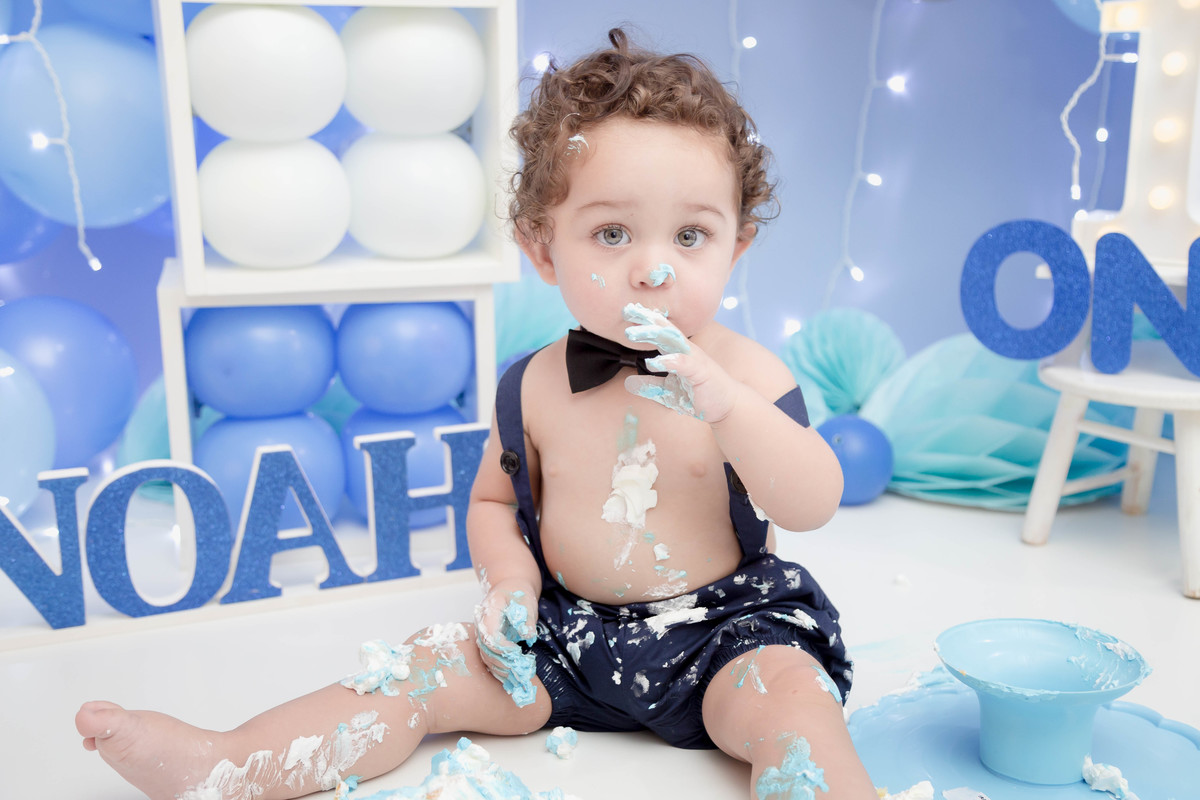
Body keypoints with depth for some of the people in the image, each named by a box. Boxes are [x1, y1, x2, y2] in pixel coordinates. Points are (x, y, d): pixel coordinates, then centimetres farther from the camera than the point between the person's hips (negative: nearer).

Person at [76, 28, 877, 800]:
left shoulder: (744, 373, -10)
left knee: (793, 699, -31)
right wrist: (510, 580, -9)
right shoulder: (534, 387, -3)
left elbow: (814, 507, -18)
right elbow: (494, 498, 12)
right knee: (428, 670, -8)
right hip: (568, 634, 2)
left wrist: (727, 405, -33)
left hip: (724, 632, -1)